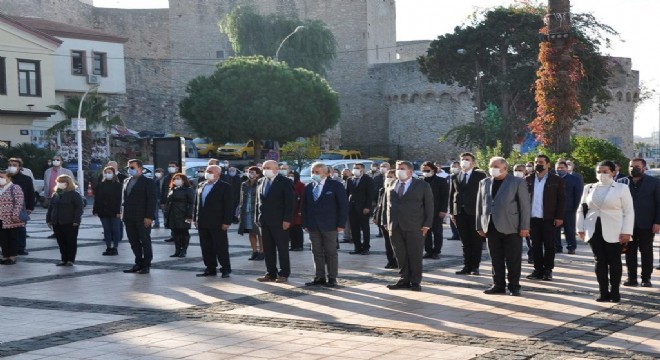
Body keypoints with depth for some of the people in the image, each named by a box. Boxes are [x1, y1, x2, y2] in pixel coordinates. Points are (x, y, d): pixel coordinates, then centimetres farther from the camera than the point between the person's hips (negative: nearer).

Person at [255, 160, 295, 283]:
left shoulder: (285, 182, -6)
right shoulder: (261, 182, 13)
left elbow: (290, 202, -10)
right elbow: (258, 201, 16)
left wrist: (287, 220, -15)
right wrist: (258, 218, 9)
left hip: (279, 222, -6)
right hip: (265, 221, 6)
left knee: (282, 248, 1)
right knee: (268, 249, 7)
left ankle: (284, 274, 7)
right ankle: (271, 273, 13)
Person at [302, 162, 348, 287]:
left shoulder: (335, 185, -2)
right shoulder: (308, 187, 11)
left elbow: (343, 205, -4)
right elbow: (304, 207, 14)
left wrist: (341, 224, -9)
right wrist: (305, 224, 5)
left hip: (329, 226, -4)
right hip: (313, 226, 4)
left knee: (331, 252, 1)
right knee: (317, 252, 6)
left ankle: (332, 278, 7)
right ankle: (319, 277, 11)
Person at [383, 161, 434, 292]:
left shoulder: (423, 185, 3)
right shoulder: (390, 186, 13)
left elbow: (429, 206, 1)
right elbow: (387, 205, 15)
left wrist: (427, 224, -6)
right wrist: (387, 222, 6)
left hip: (415, 227, -3)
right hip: (395, 227, 3)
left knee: (415, 255, 0)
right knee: (400, 256, 4)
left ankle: (415, 281, 9)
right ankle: (404, 280, 12)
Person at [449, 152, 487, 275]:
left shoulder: (480, 175, 2)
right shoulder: (455, 177, 12)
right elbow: (451, 195, 13)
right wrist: (452, 212, 6)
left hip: (475, 212, -3)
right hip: (460, 212, 3)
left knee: (476, 241, 1)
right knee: (465, 242, 6)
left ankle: (475, 266, 6)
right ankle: (467, 266, 10)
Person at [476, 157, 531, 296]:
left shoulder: (518, 182, -1)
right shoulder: (484, 183, 11)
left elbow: (525, 205, -4)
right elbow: (480, 205, 13)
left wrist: (524, 227, -9)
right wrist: (480, 226, 8)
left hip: (511, 227, -4)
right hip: (491, 227, 4)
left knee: (513, 260, 1)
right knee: (496, 259, 8)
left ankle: (514, 286, 9)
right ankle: (498, 285, 17)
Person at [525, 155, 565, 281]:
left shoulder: (557, 180, -1)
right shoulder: (528, 179, 7)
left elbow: (562, 200, -2)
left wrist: (559, 217, -9)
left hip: (549, 219, -3)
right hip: (532, 218, 3)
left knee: (549, 245, 3)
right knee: (536, 245, 6)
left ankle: (548, 270, 12)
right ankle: (538, 270, 13)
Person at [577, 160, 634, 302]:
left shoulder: (622, 188, 0)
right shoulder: (589, 188, 9)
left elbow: (629, 212, -2)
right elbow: (581, 209, 14)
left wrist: (626, 232, -10)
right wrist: (580, 228, 6)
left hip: (614, 233, -3)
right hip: (594, 231, 3)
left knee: (614, 262, 3)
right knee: (600, 261, 3)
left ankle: (614, 292, 10)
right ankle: (603, 292, 8)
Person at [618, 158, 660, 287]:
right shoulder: (622, 182, 6)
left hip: (646, 224, -2)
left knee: (646, 252, 6)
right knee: (630, 252, 4)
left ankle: (646, 278, 12)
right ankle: (632, 278, 11)